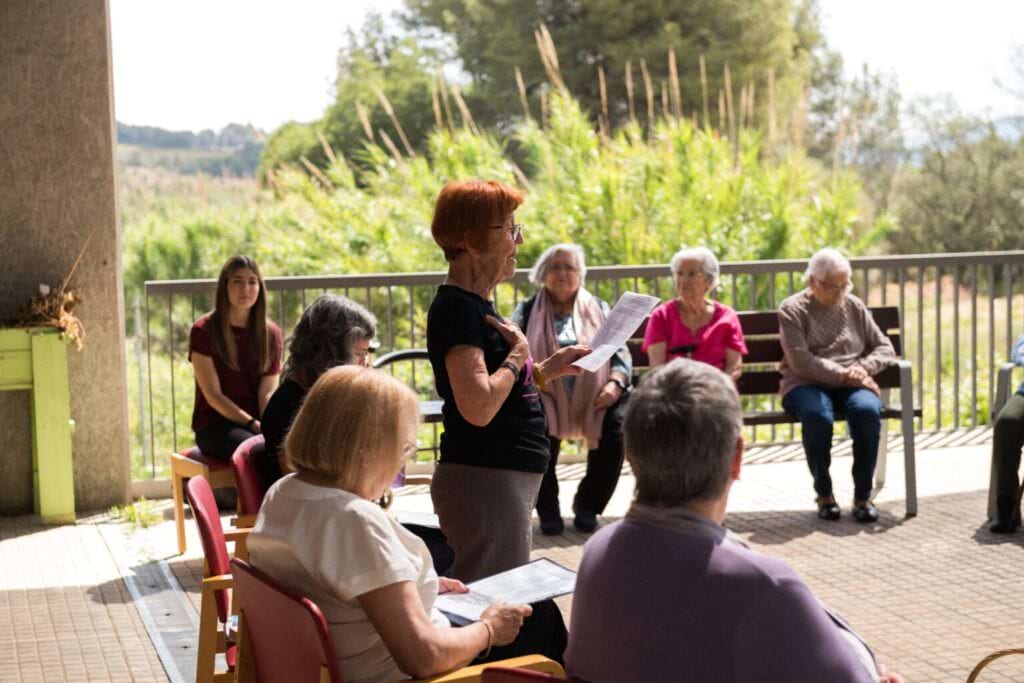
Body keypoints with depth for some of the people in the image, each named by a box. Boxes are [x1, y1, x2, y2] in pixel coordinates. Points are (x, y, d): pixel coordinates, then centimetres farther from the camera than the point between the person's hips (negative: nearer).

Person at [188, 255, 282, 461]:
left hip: (257, 420, 4)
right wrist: (253, 425, -18)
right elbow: (213, 394, -8)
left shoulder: (271, 333, 10)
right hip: (215, 424, -4)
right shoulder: (203, 331, -2)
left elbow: (267, 392, 3)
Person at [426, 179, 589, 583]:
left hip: (508, 479, 10)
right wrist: (520, 352, -14)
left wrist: (548, 369, 11)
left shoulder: (476, 305, 14)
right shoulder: (456, 308, -16)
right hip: (483, 479, -10)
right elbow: (478, 407, -27)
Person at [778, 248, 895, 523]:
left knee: (868, 410, -32)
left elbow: (885, 348, 16)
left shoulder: (854, 307, 17)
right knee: (817, 415, -37)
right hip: (807, 384, -3)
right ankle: (824, 494, -18)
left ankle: (863, 495, -21)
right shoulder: (792, 309, 3)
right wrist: (842, 374, -16)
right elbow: (801, 362, -9)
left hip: (851, 384, 3)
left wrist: (863, 367, -5)